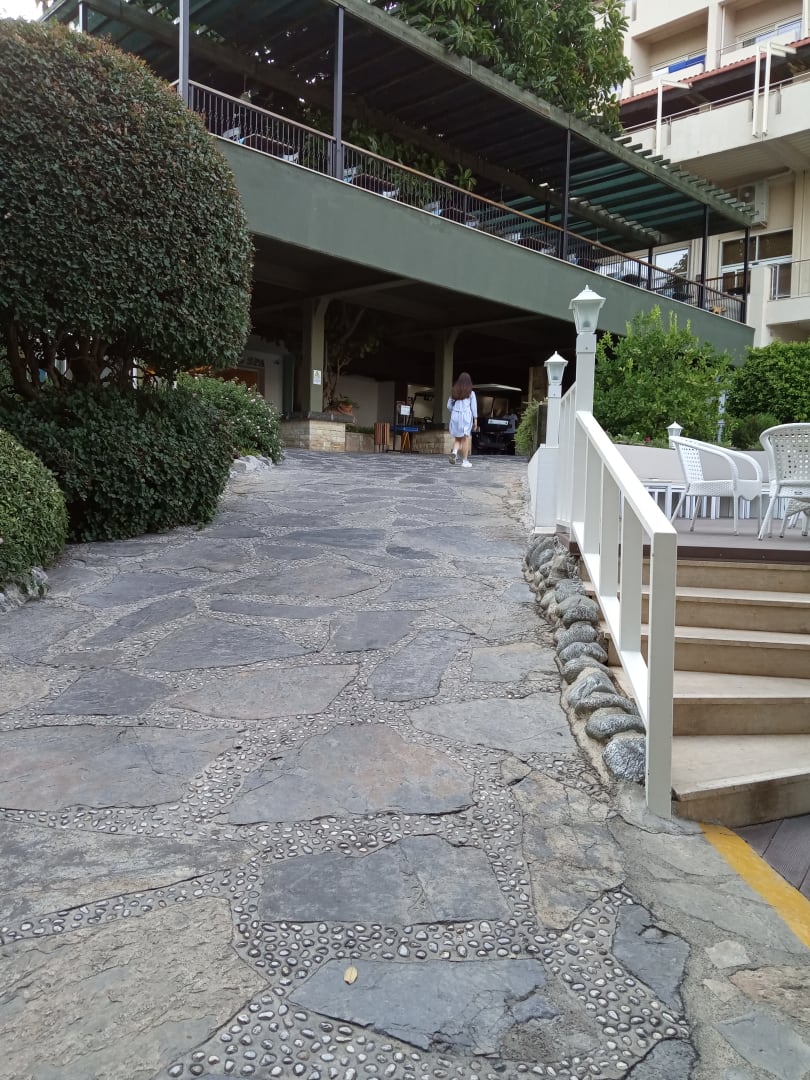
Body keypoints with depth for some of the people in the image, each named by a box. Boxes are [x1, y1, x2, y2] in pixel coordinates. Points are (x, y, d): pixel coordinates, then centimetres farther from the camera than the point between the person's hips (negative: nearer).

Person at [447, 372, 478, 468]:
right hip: (466, 416, -3)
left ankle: (454, 452, -14)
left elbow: (449, 405, 10)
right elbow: (474, 407, -3)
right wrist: (475, 420, 1)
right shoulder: (471, 393, -2)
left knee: (457, 438, 13)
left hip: (455, 416, 3)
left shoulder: (454, 392, 7)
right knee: (465, 438, 0)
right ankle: (465, 461, 0)